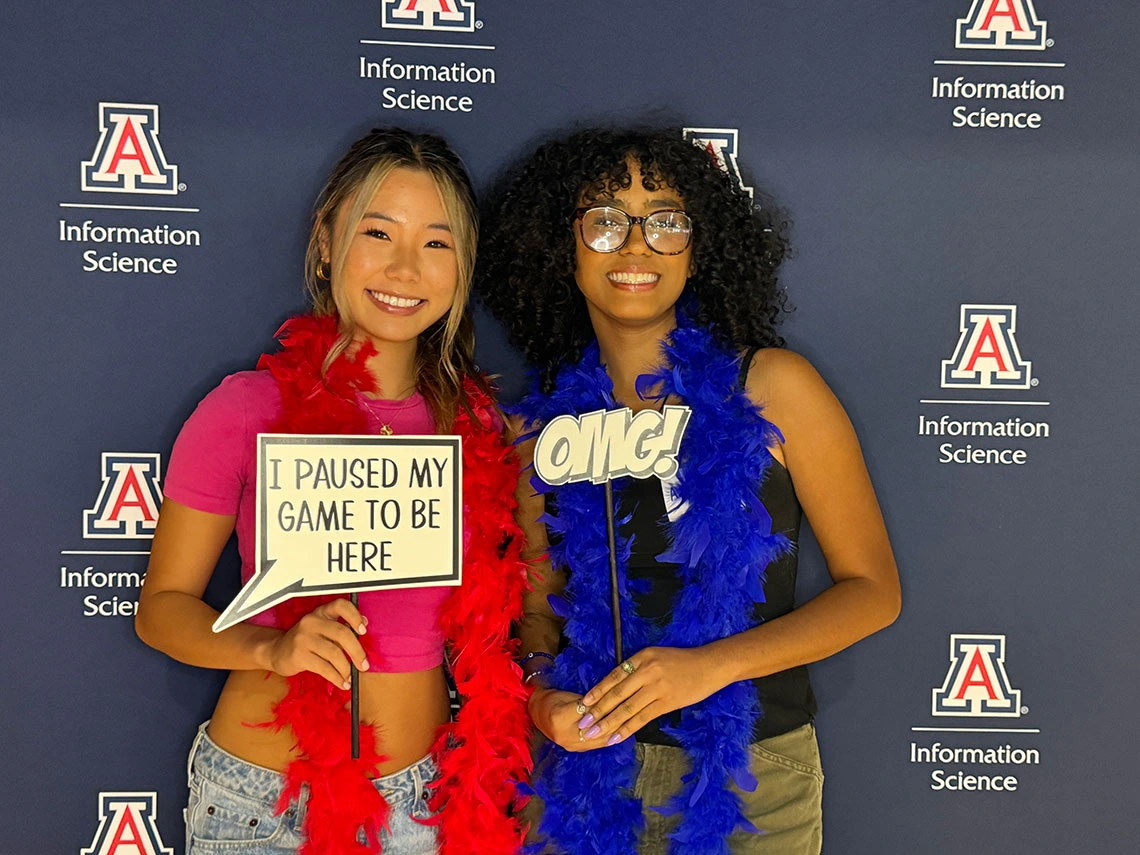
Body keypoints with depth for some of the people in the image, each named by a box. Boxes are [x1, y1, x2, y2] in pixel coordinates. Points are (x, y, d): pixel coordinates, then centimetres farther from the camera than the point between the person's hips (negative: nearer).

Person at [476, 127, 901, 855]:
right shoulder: (542, 428, -2)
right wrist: (543, 698, -12)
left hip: (754, 776, -1)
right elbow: (540, 609, 8)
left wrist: (714, 664, -17)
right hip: (591, 765, 2)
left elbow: (873, 589, -7)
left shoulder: (771, 386, -9)